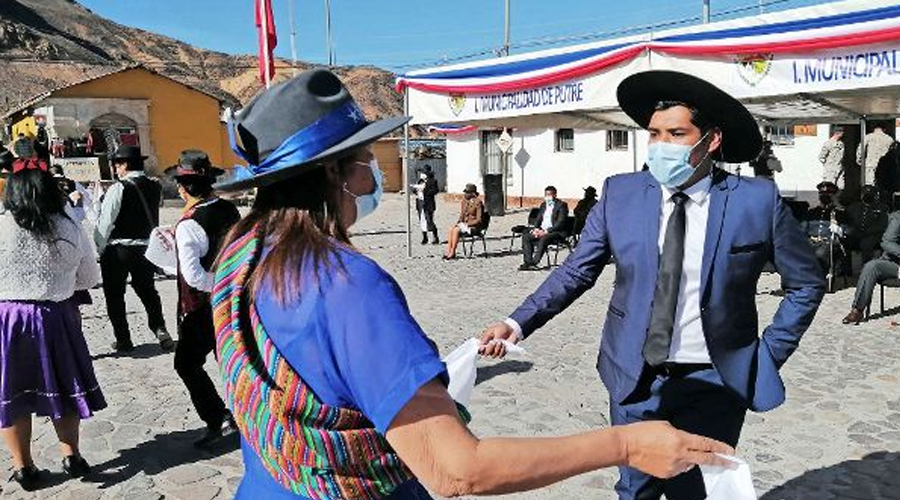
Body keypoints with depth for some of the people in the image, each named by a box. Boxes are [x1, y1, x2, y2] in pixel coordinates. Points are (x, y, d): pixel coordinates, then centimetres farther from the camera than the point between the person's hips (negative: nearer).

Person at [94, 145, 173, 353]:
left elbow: (105, 222, -11)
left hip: (117, 250, -5)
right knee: (147, 290, 19)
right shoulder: (155, 187, -1)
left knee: (115, 295, 11)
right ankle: (160, 330, 6)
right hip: (146, 248, 5)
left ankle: (123, 339, 15)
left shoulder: (118, 189, -16)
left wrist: (99, 248, -1)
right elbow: (151, 216, 5)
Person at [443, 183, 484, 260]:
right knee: (450, 230, -20)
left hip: (474, 227, -7)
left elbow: (479, 220, -14)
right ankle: (448, 251, -25)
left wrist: (467, 224, -18)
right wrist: (457, 223, -2)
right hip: (464, 224, 7)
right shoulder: (464, 202, 11)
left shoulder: (478, 203, -12)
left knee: (456, 230, -28)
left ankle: (452, 253, -22)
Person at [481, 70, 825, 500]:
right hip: (636, 379, 1)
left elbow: (806, 284, 5)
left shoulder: (757, 200, -8)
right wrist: (518, 323, -12)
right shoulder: (620, 194, -4)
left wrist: (770, 355, -1)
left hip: (714, 382, -1)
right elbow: (576, 272, -2)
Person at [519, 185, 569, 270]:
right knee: (525, 236, -13)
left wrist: (546, 231, -22)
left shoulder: (561, 205, -5)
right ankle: (527, 262, -16)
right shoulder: (543, 205, 18)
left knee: (543, 238, -36)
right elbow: (539, 219, 18)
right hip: (542, 230, 7)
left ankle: (534, 263, -31)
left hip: (556, 231, -7)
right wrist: (537, 229, -5)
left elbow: (560, 223, -14)